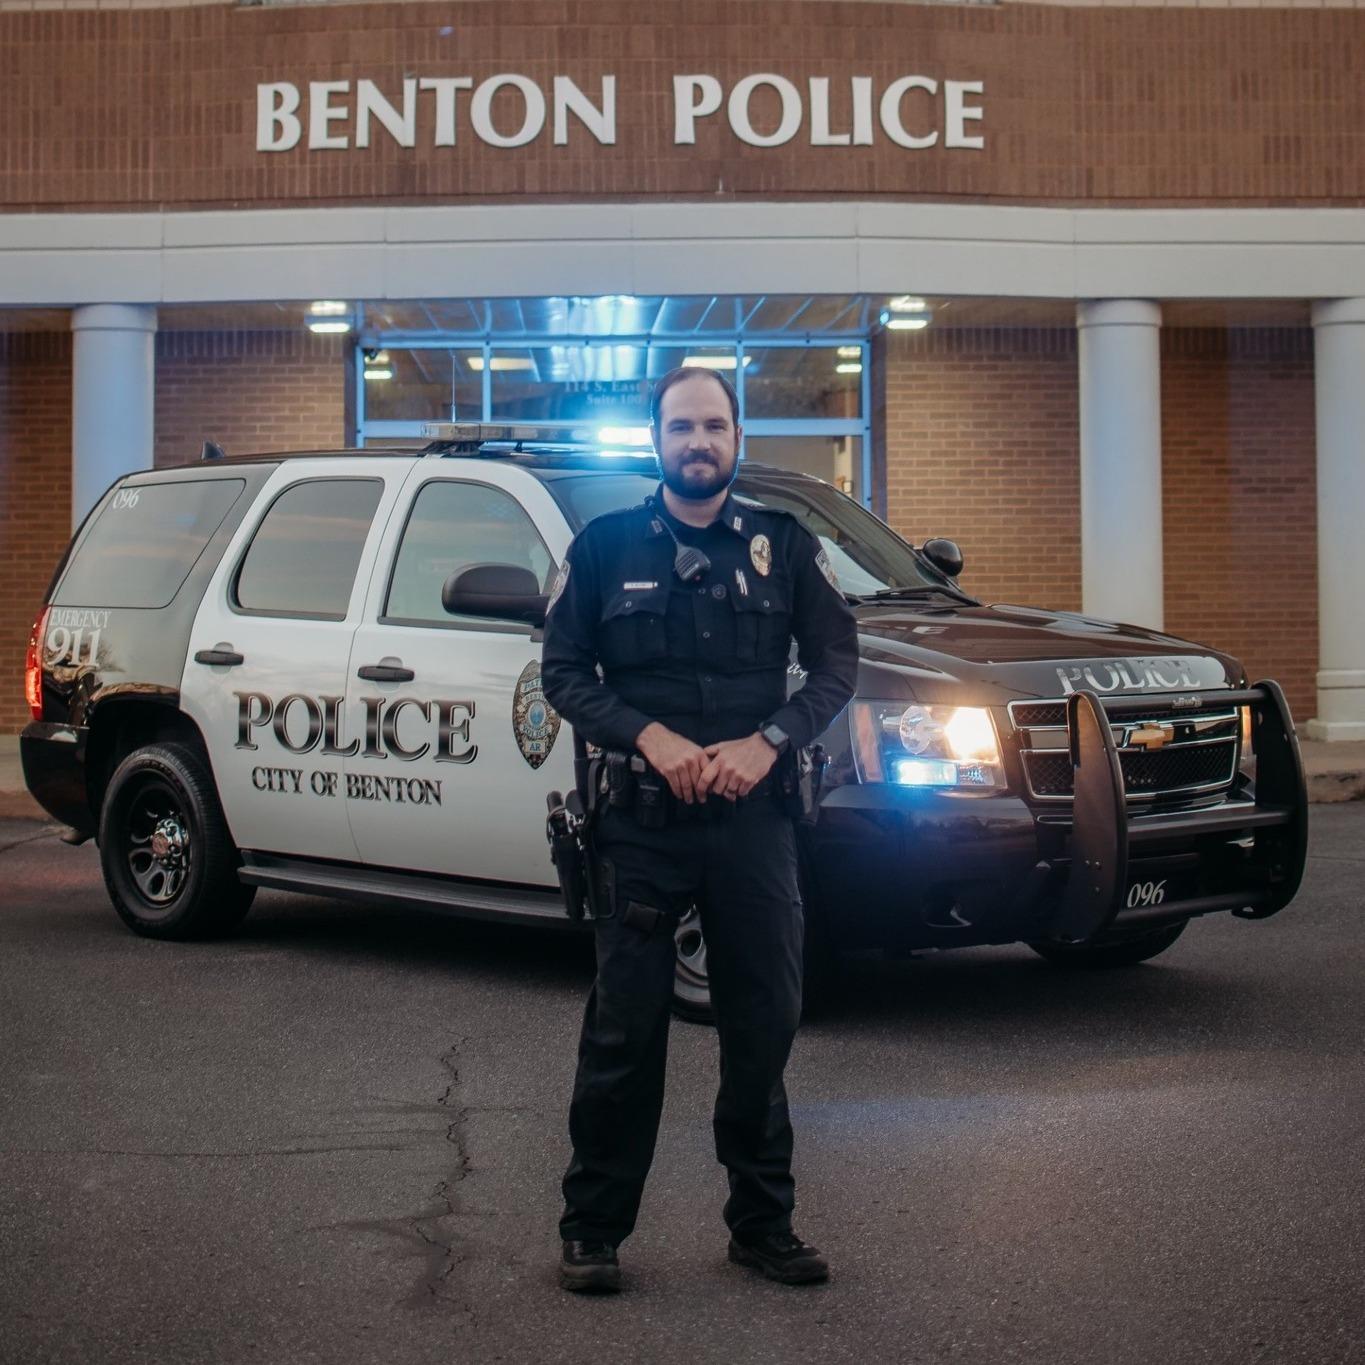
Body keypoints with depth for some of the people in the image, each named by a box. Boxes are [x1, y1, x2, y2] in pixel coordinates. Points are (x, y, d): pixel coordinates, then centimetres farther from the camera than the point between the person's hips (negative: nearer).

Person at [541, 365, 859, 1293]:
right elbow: (564, 670, 3)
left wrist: (766, 742, -10)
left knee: (764, 1025, 7)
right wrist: (651, 737, -13)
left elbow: (837, 662, 6)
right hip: (641, 820, -1)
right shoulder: (606, 546, 6)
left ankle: (764, 1223, 20)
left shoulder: (784, 545, 8)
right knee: (624, 1028, 1)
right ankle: (593, 1229, 11)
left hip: (754, 816, 2)